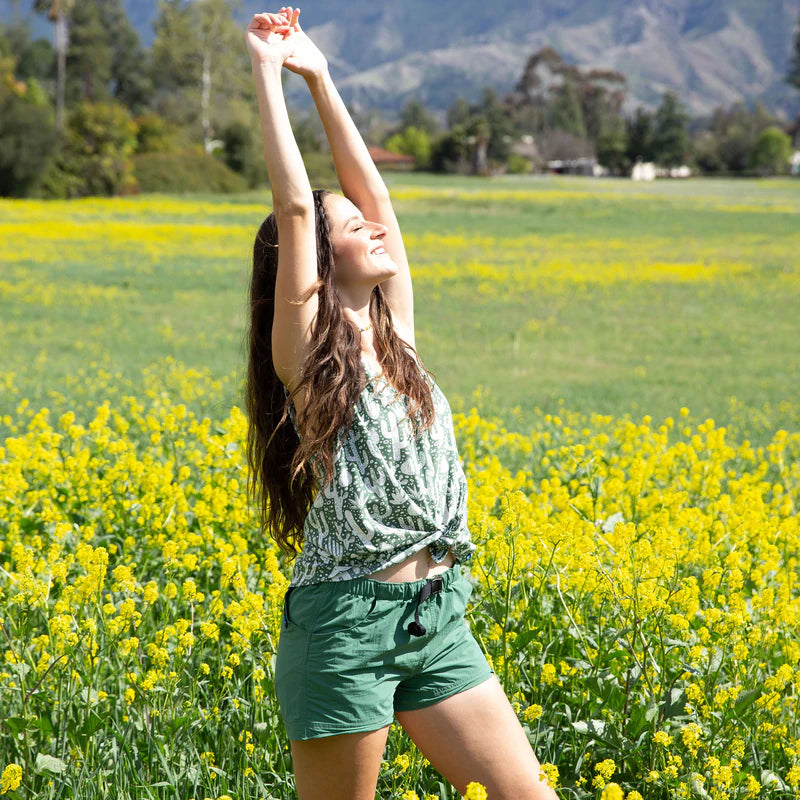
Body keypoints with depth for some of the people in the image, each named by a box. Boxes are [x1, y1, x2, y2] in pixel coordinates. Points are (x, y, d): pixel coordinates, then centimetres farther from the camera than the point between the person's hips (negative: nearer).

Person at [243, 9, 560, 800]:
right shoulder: (306, 355, -6)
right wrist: (269, 73, -8)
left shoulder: (396, 339, 11)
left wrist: (321, 79, 13)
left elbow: (370, 190, 12)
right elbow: (293, 207, -14)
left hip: (435, 616, 6)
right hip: (347, 620, -6)